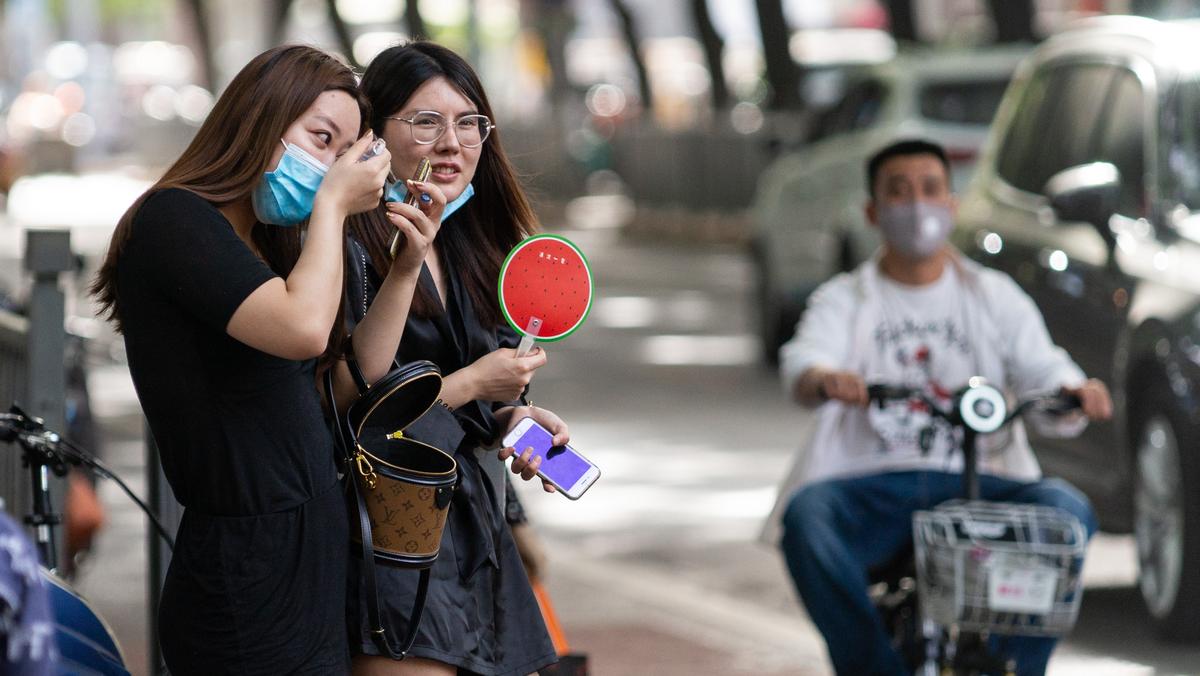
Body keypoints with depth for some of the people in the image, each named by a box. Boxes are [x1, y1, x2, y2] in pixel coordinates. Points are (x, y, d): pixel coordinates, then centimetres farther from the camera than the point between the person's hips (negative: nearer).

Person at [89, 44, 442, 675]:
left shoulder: (268, 246, 17)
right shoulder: (174, 219, -11)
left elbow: (353, 380, 18)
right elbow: (302, 329, -25)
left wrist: (406, 269, 9)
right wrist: (332, 205, -11)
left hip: (309, 557, 10)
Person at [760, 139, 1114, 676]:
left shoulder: (996, 296, 16)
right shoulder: (844, 300, 13)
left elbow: (1042, 370, 3)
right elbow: (804, 356, -8)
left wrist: (1075, 392, -22)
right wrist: (822, 380, -34)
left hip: (978, 487, 1)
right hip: (875, 485, -1)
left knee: (1067, 510, -29)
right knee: (806, 516, -33)